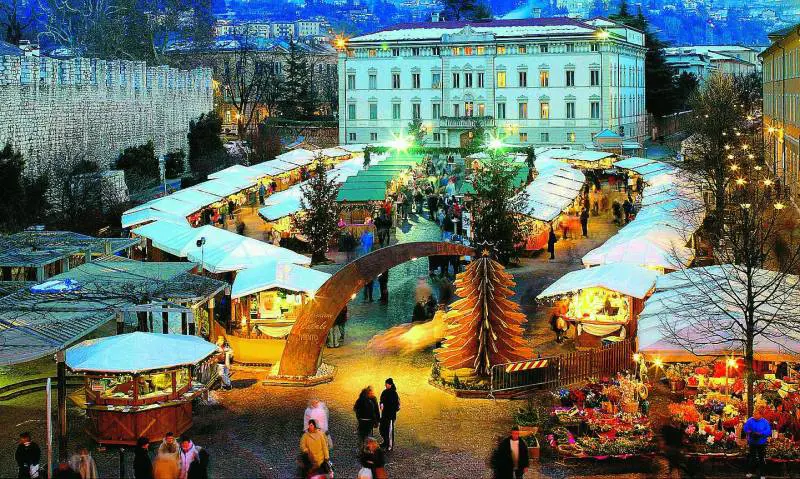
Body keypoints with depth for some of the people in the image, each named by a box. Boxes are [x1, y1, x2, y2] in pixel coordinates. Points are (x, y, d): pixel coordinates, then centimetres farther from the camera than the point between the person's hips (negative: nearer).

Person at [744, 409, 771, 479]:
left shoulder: (765, 422, -9)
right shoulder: (750, 421, -4)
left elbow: (768, 431, -16)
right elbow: (745, 428, -6)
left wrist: (760, 434, -30)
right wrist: (750, 432, -26)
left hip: (762, 443, -2)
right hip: (752, 443, 2)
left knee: (762, 459, 3)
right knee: (752, 458, 13)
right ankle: (751, 472, 27)